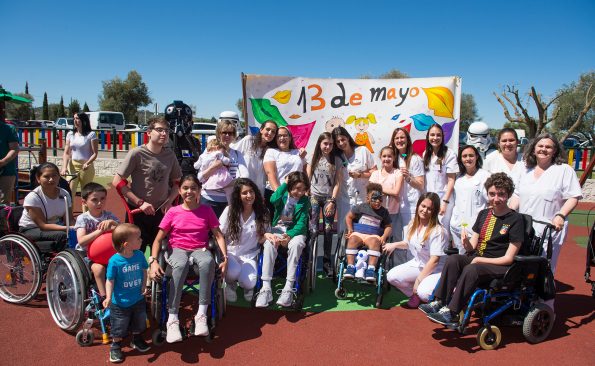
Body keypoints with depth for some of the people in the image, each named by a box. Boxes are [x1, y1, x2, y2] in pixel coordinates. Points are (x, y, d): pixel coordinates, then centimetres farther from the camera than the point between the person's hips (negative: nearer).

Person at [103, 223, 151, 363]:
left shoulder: (139, 255, -12)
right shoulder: (114, 261, -26)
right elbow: (110, 281, -18)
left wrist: (144, 286, -7)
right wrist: (108, 297, -28)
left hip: (138, 299, 5)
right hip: (120, 302, -4)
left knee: (139, 323, 24)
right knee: (119, 327, 13)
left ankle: (137, 340, 49)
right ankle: (115, 347, 39)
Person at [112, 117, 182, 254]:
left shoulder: (169, 154, 2)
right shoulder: (137, 153, -12)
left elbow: (177, 182, 14)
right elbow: (117, 182, -11)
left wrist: (169, 201, -3)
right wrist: (140, 202, -14)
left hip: (161, 212, 4)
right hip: (138, 212, -4)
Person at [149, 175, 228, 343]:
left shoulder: (207, 210, 7)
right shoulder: (173, 212, 5)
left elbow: (218, 236, 4)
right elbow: (158, 240, 4)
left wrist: (225, 258, -12)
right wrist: (153, 261, -13)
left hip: (200, 250, 1)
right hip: (177, 250, 0)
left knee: (208, 261, -37)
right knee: (181, 265, -38)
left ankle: (202, 314, -32)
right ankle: (172, 319, -33)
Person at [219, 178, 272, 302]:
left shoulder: (262, 213, 0)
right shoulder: (230, 210, -1)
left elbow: (260, 239, 2)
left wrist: (266, 235, -23)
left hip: (248, 256, 0)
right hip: (229, 252, 0)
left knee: (249, 283, -28)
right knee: (234, 271, -35)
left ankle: (246, 285, 14)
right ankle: (230, 284, 6)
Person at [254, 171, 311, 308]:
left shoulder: (304, 201, 1)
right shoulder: (283, 195, 3)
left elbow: (301, 224, -8)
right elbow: (273, 200, -23)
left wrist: (289, 235, -25)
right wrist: (285, 183, -14)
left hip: (295, 231, -1)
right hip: (278, 229, 1)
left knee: (296, 244, -37)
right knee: (269, 243, -33)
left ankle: (288, 288, -33)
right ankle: (266, 288, -33)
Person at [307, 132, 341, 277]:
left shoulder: (336, 160, 5)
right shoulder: (314, 159, 6)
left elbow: (337, 183, 2)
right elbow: (307, 179, 6)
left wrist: (332, 201, -7)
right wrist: (307, 198, -3)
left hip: (329, 198, 1)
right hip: (314, 197, 0)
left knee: (328, 231, 0)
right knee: (313, 230, -10)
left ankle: (327, 262, 9)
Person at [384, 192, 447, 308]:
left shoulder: (437, 231, -21)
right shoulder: (413, 224, 1)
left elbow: (434, 260, -22)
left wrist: (418, 280, -19)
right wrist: (394, 244, 6)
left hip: (436, 270, -6)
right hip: (417, 264, 6)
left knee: (423, 293, -33)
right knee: (391, 276, -17)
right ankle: (415, 294, 7)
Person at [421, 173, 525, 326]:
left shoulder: (516, 219, -7)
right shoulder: (484, 214, 11)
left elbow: (508, 258, -9)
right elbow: (472, 247, 10)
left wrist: (479, 260, -14)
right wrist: (466, 241, -14)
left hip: (501, 268, -6)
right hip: (477, 259, 6)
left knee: (471, 269, -33)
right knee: (452, 259, -22)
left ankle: (451, 313, -30)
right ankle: (439, 302, -25)